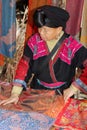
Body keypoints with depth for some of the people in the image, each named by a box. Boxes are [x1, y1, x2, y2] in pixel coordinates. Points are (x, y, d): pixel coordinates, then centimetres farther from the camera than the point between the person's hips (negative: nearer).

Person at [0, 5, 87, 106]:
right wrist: (15, 93, -19)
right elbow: (24, 66, -12)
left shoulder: (72, 46, -19)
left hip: (63, 94, -2)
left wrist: (74, 88, -23)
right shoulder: (34, 41, -12)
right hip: (38, 90, 2)